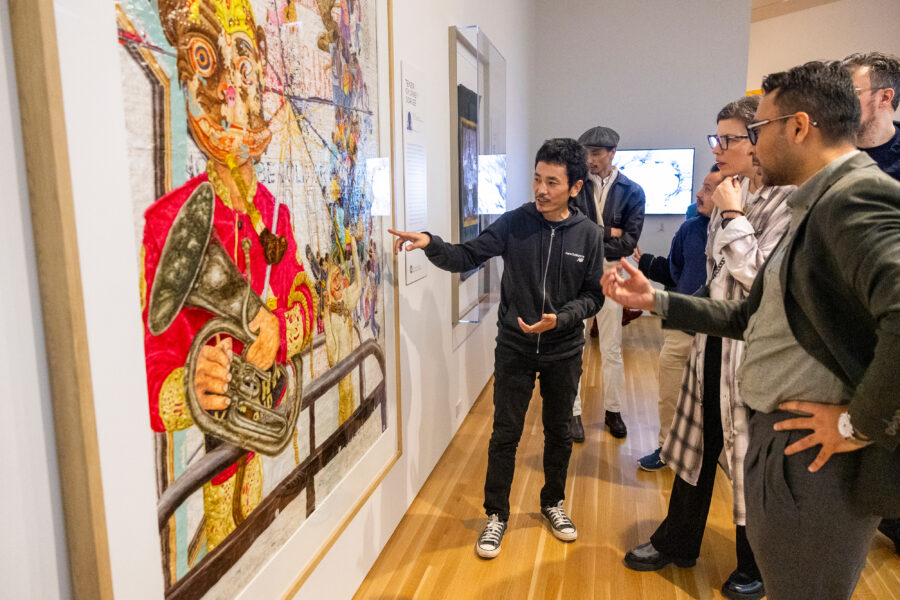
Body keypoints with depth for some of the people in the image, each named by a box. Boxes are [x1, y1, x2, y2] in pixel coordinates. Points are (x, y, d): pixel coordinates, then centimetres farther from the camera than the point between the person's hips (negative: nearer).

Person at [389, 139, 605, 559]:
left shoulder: (588, 235, -6)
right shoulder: (514, 224, -8)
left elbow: (592, 295, -3)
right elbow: (465, 258, -12)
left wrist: (560, 319, -20)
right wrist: (430, 243, -30)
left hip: (563, 352, 1)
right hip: (514, 348, -1)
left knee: (558, 433, 17)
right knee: (505, 434, 6)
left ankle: (553, 503, 41)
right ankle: (496, 515, 25)